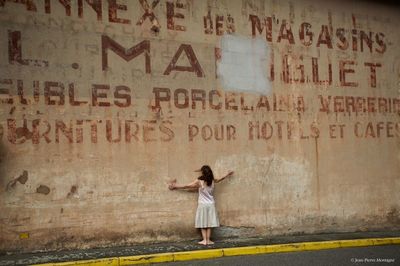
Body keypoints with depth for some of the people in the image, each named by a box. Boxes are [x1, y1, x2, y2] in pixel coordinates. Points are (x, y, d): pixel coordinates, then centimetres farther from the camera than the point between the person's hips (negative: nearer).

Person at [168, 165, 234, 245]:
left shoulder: (199, 182, -13)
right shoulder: (212, 181, -2)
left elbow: (186, 186, -9)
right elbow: (219, 179, 19)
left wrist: (175, 186, 1)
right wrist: (227, 175, 38)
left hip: (202, 205, -3)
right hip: (211, 205, 3)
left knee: (203, 223, 5)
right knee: (209, 223, 8)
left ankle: (204, 240, 1)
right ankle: (208, 240, 8)